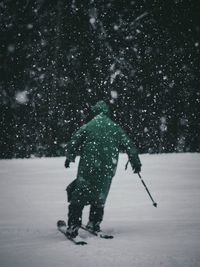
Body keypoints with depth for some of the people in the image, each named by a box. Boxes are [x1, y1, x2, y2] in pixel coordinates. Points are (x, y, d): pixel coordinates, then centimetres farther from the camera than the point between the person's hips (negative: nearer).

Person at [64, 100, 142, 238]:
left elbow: (73, 143, 2)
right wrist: (136, 163, 22)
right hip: (108, 170, 3)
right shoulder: (115, 128, 9)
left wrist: (69, 158, 18)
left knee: (78, 197, 2)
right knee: (99, 197, 21)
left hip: (88, 168, -3)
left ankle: (73, 227, -8)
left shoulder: (88, 126, 3)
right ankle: (95, 224, 23)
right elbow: (129, 145, 13)